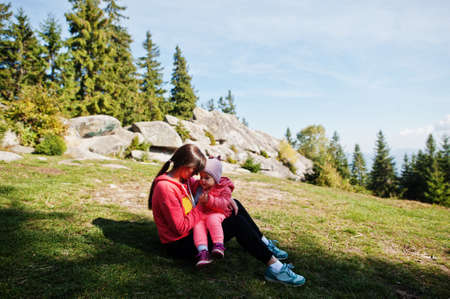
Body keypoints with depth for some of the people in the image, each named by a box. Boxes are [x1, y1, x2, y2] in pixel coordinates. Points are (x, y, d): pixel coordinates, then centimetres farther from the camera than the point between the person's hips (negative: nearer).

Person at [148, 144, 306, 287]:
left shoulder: (183, 178, 1)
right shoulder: (166, 188, -27)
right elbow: (182, 228, -27)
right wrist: (201, 205, -19)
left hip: (191, 230, 10)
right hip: (180, 244, -10)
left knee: (234, 205, 8)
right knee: (236, 222, -18)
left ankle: (263, 244, 17)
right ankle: (274, 267, -15)